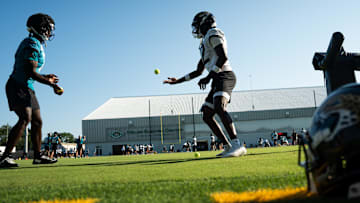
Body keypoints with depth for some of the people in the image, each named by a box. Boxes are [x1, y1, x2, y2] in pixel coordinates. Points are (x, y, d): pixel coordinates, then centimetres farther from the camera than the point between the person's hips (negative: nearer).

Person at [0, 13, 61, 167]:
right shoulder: (33, 45, -13)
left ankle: (38, 156, 20)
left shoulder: (36, 44, 19)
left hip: (27, 88, 10)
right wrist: (51, 83, -18)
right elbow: (31, 72, -21)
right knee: (25, 118, -23)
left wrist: (46, 77, 24)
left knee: (37, 121, 11)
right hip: (18, 87, -10)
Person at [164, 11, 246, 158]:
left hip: (225, 76, -10)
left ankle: (236, 145, -37)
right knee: (207, 116, 5)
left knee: (219, 107, -31)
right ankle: (228, 147, 6)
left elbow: (223, 57, -15)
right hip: (218, 80, 10)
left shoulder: (213, 34, 1)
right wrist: (178, 81, 32)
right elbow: (198, 72, 32)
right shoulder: (205, 43, 29)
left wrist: (208, 77, -18)